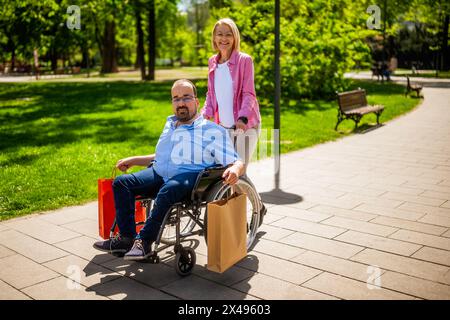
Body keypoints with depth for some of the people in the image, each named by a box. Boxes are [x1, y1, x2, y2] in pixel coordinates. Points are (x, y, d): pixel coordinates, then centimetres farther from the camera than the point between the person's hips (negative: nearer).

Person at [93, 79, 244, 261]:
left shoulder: (213, 131, 2)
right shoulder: (170, 124, 23)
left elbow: (237, 162, -4)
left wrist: (234, 170, -29)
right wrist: (133, 160, 30)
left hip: (189, 177, -6)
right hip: (159, 175, 7)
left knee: (168, 190, -38)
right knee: (121, 183, -11)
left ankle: (144, 241, -27)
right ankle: (126, 237, -13)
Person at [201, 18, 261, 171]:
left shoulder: (244, 60, -7)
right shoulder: (212, 62, 9)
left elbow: (248, 94, -12)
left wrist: (242, 118, -26)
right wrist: (204, 116, -1)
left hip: (245, 126, -5)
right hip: (222, 126, 5)